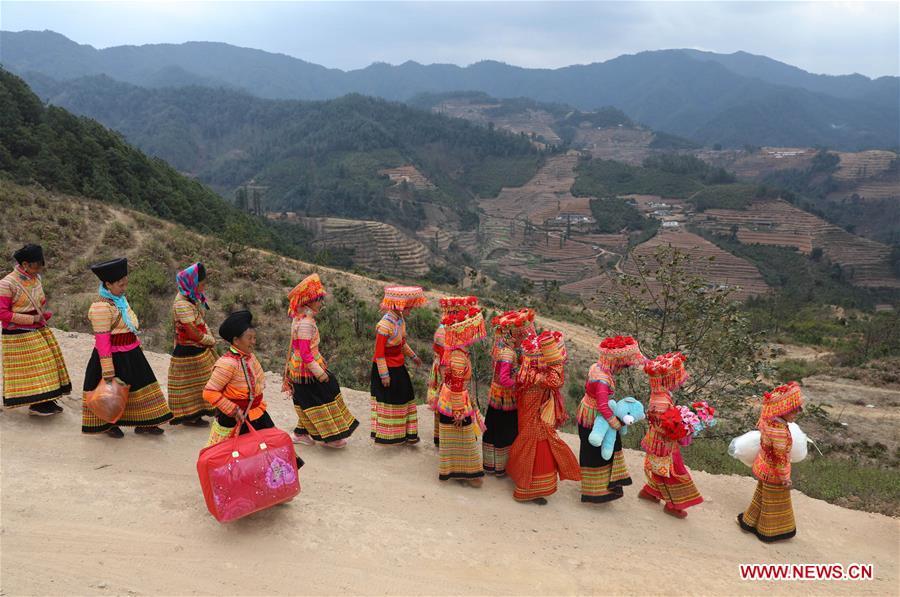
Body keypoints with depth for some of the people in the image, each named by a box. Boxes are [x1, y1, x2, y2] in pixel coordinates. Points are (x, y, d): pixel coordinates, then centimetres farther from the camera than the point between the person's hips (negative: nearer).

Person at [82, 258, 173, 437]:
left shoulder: (120, 299, 3)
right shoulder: (101, 307, -24)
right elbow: (102, 340, -24)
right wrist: (107, 371, -23)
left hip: (130, 354, 9)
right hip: (114, 357, -9)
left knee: (140, 383, 15)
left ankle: (142, 423, 28)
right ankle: (107, 425, 31)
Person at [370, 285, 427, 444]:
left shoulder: (400, 319, -1)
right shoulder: (384, 325, -27)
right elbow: (379, 353, -22)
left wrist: (412, 356, 22)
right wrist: (384, 375, -19)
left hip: (398, 367, 8)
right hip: (386, 368, -8)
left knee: (403, 398, 16)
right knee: (387, 401, 6)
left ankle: (405, 432, 31)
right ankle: (385, 435, 24)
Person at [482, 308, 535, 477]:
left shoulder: (501, 347, -1)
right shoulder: (508, 353, -28)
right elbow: (504, 379, -35)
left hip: (495, 398, 8)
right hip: (507, 399, -8)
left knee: (493, 431, 20)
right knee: (506, 434, 10)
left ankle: (490, 463, 36)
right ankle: (501, 468, 26)